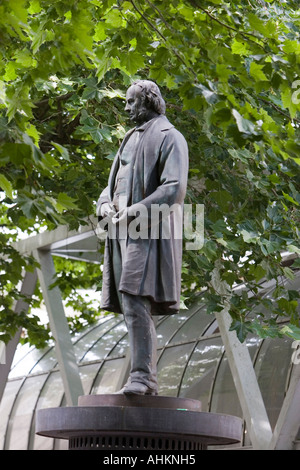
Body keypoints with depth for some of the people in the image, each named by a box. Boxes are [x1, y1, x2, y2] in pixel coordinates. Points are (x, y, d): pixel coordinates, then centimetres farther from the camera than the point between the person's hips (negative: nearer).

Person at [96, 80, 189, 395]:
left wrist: (134, 212, -19)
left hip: (149, 230, -8)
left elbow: (174, 190, -14)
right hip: (122, 230, 8)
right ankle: (148, 379, 5)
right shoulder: (130, 140, 25)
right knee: (133, 307, 3)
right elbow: (112, 185, 23)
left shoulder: (169, 138, -2)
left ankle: (141, 374, -20)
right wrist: (105, 205, 0)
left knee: (135, 302, -20)